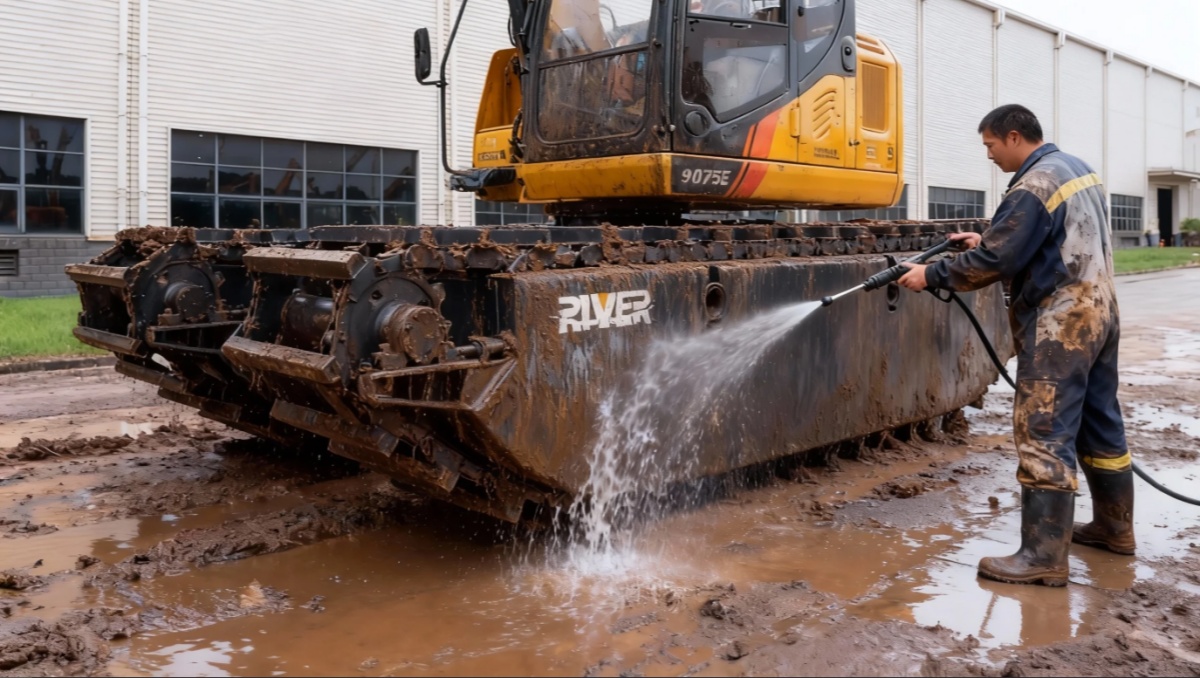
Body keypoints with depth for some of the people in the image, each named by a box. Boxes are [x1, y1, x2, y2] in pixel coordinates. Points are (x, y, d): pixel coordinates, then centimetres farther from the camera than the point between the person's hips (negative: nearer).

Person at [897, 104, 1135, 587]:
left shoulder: (1033, 187, -18)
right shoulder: (1078, 169, 13)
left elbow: (992, 262, -20)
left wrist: (931, 276, -9)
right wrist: (989, 239, 18)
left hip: (1060, 324, -10)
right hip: (1099, 310, 10)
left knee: (1044, 435, -9)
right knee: (1100, 422, 17)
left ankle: (1044, 556, -9)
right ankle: (1114, 527, 29)